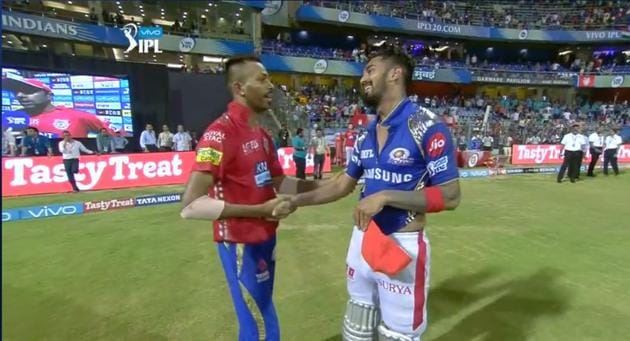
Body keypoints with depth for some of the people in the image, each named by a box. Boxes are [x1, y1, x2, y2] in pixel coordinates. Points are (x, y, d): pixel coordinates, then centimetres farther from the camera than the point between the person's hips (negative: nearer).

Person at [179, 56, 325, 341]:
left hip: (265, 239, 9)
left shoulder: (262, 134, 8)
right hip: (241, 245, -9)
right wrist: (260, 210, -27)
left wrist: (326, 185, 2)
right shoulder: (221, 133, -21)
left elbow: (279, 182, 14)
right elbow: (191, 206, -27)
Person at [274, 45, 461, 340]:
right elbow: (344, 184, 12)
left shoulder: (427, 127, -14)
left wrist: (385, 197, -23)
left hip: (403, 246, -6)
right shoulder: (367, 133, 7)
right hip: (363, 240, 7)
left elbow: (449, 196, -16)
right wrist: (298, 200, 3)